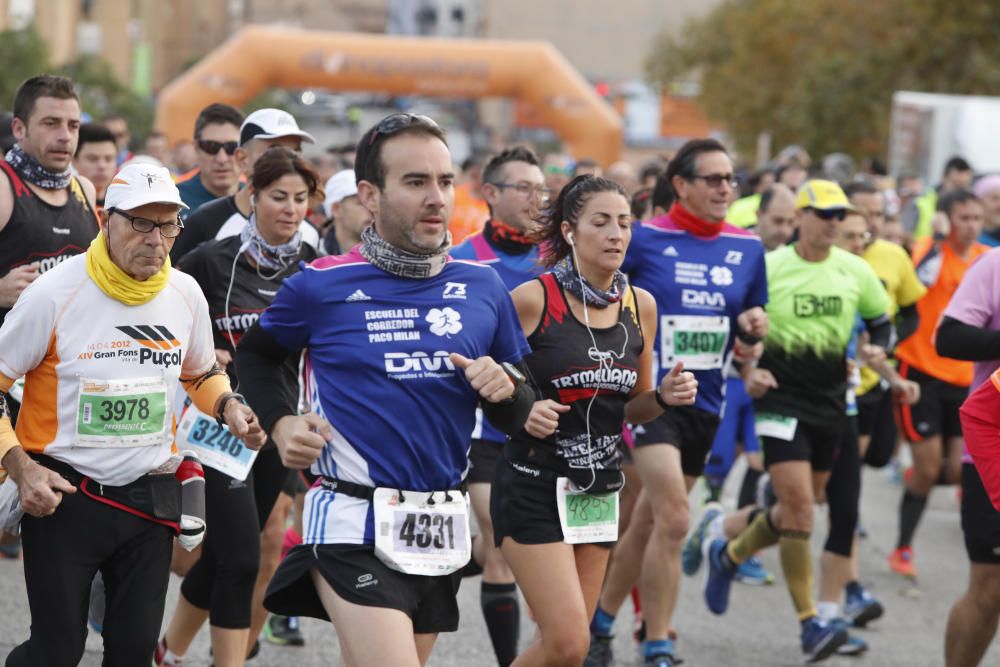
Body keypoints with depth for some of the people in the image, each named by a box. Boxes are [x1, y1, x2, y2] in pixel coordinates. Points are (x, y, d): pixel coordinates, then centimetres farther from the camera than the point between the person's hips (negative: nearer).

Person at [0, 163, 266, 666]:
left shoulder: (186, 294, 1)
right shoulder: (55, 293, -13)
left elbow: (202, 373, 21)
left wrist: (228, 407, 0)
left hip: (150, 498, 4)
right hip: (62, 494, -4)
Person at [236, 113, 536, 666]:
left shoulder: (482, 287, 5)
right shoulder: (321, 286, -4)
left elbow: (519, 417, 14)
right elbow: (256, 355, 17)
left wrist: (504, 392, -7)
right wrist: (281, 422, 0)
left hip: (444, 531, 4)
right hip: (354, 526, -4)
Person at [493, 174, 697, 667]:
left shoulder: (640, 305, 7)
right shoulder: (532, 299, -11)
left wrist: (665, 397, -4)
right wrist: (522, 413, -24)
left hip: (600, 488, 6)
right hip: (535, 484, -6)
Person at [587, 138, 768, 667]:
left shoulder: (747, 248, 6)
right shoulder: (644, 239, -7)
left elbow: (749, 328, 16)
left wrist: (752, 325, -5)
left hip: (704, 404, 5)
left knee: (648, 523, 13)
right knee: (674, 519, -17)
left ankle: (601, 619, 31)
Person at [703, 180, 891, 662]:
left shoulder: (854, 270, 3)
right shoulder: (768, 268, -8)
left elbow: (881, 322, 16)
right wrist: (747, 372, -15)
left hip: (831, 402, 5)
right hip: (780, 401, -5)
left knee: (798, 510, 13)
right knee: (799, 507, -14)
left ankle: (729, 555, 41)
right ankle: (809, 623, -10)